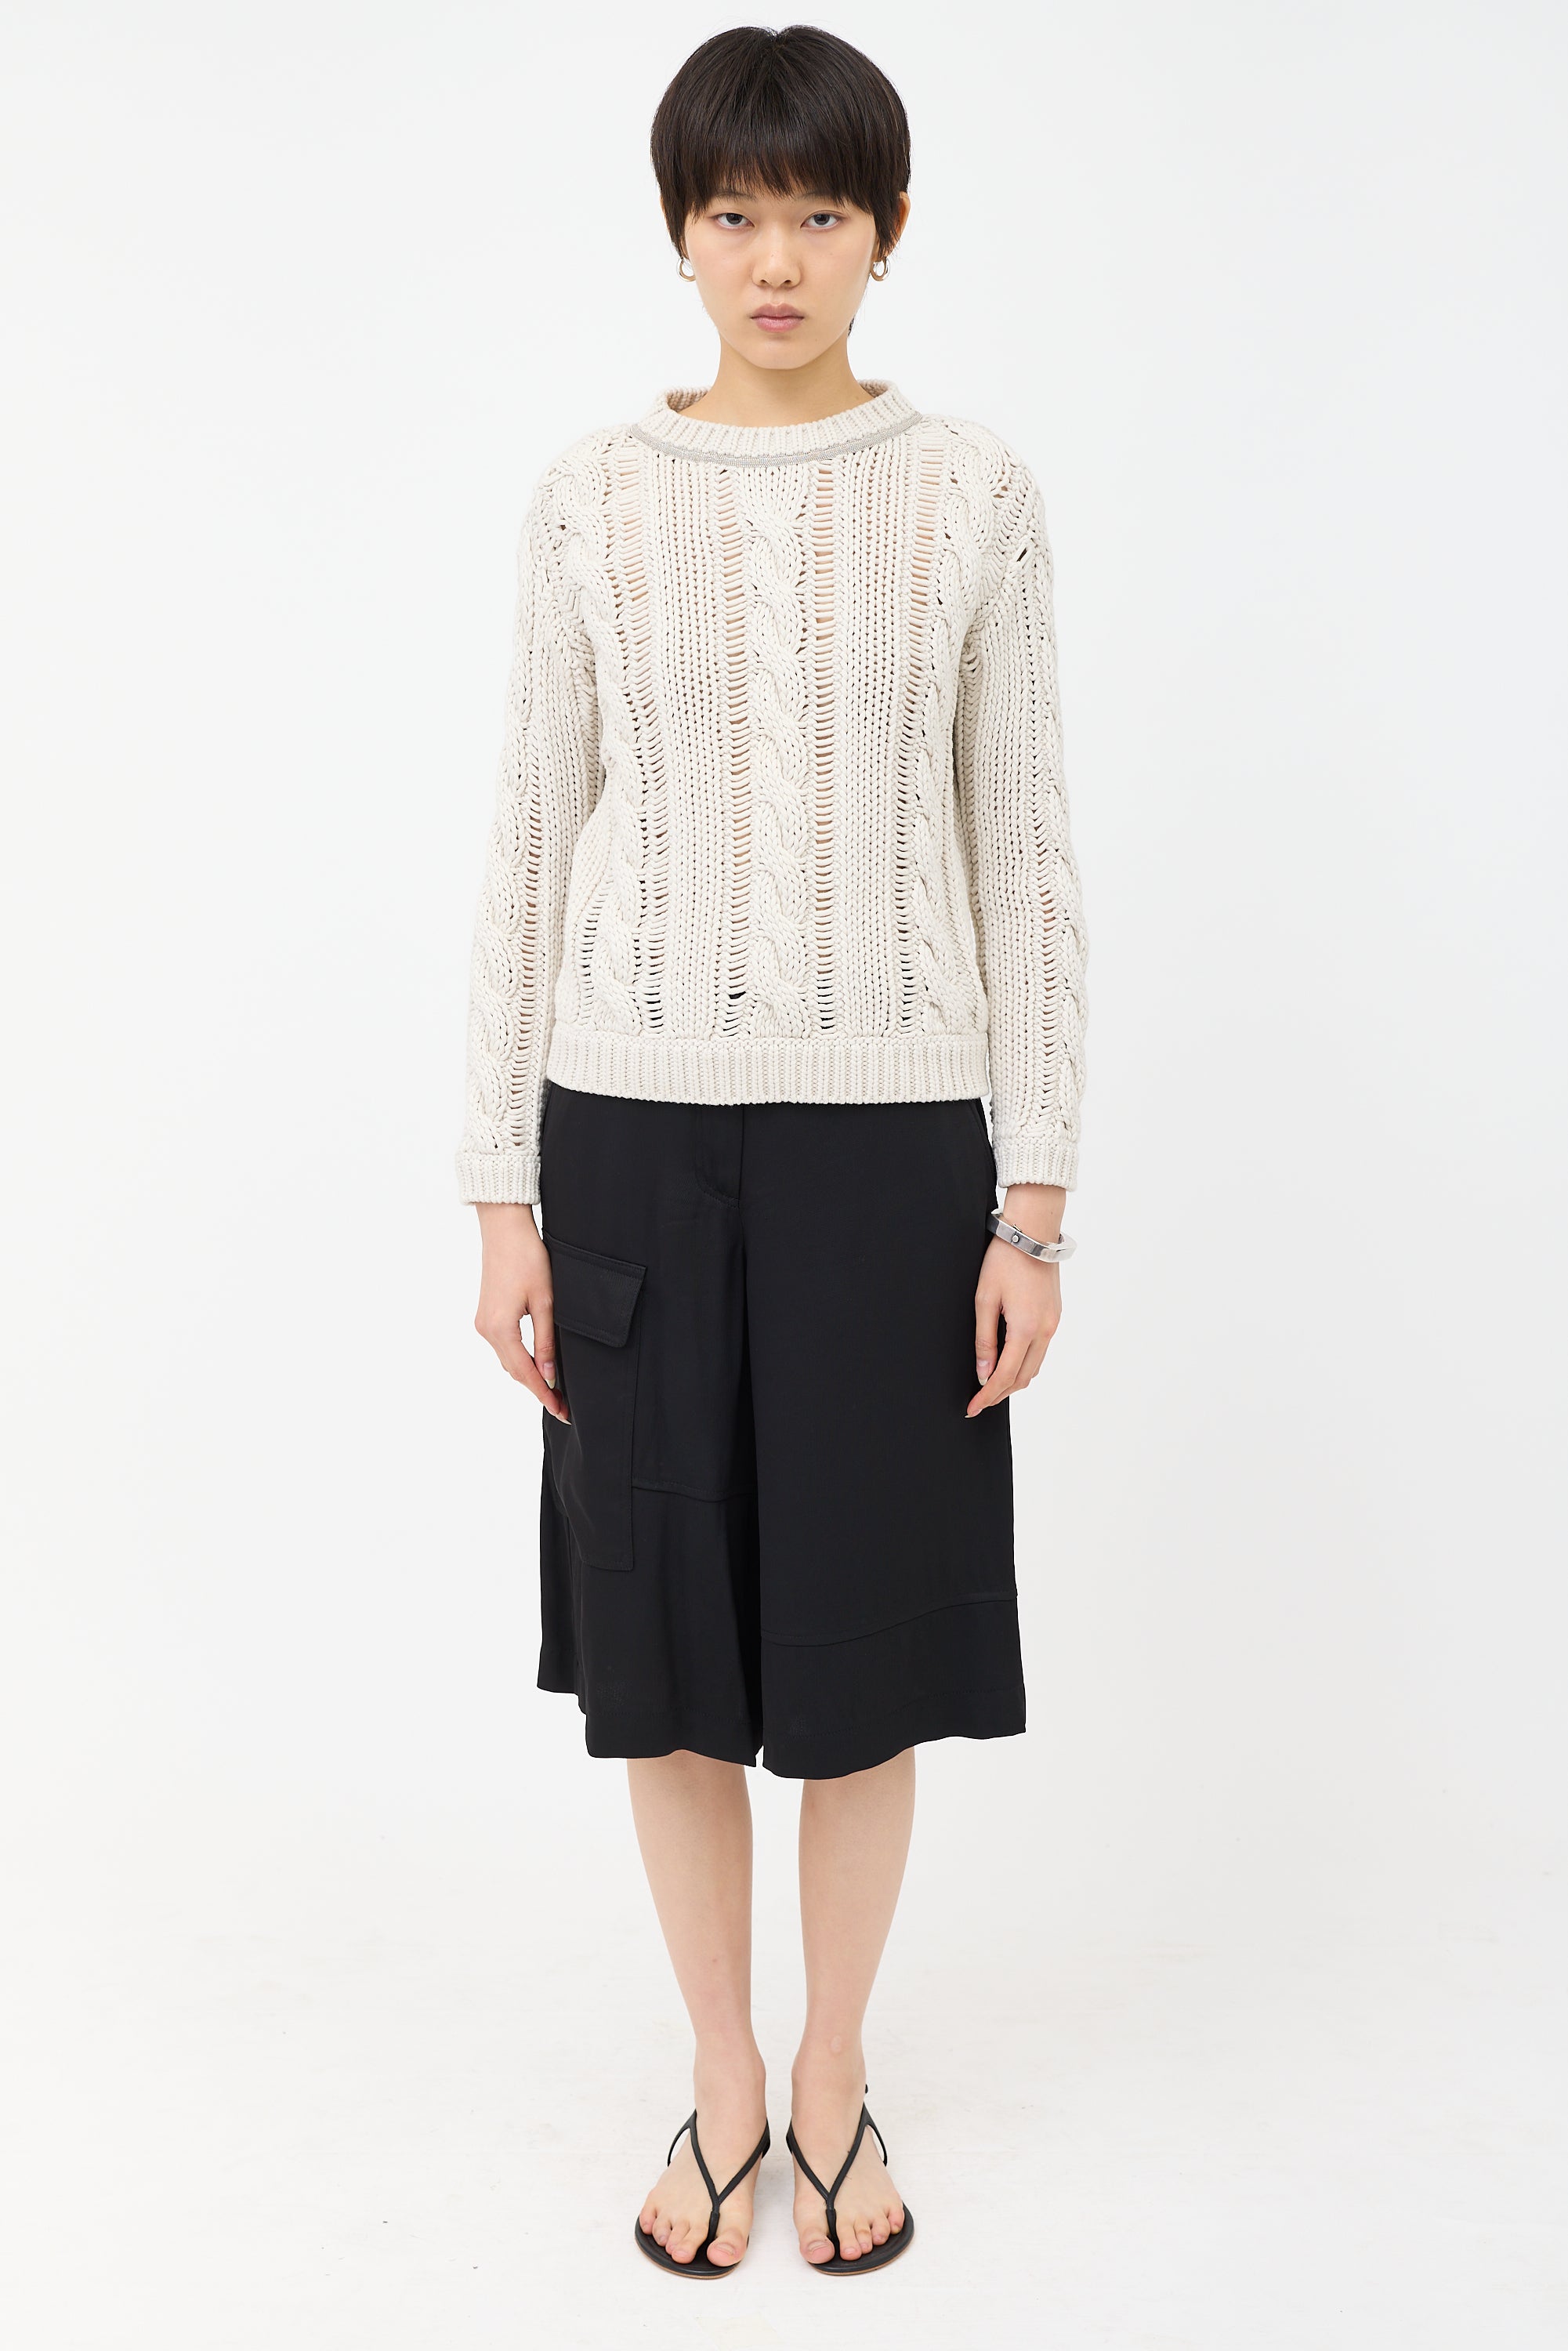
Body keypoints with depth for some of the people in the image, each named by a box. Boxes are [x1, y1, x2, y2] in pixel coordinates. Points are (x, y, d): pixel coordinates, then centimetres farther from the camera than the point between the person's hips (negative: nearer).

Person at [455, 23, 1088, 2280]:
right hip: (638, 1122, 1)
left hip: (888, 1126, -1)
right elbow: (534, 847, 4)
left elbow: (1022, 852, 2)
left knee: (864, 1629, 8)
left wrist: (1035, 1199, -3)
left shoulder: (974, 496, 2)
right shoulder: (594, 497, 3)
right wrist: (506, 1196, 0)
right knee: (668, 1624, 8)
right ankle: (724, 2077, 30)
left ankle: (836, 2073, 30)